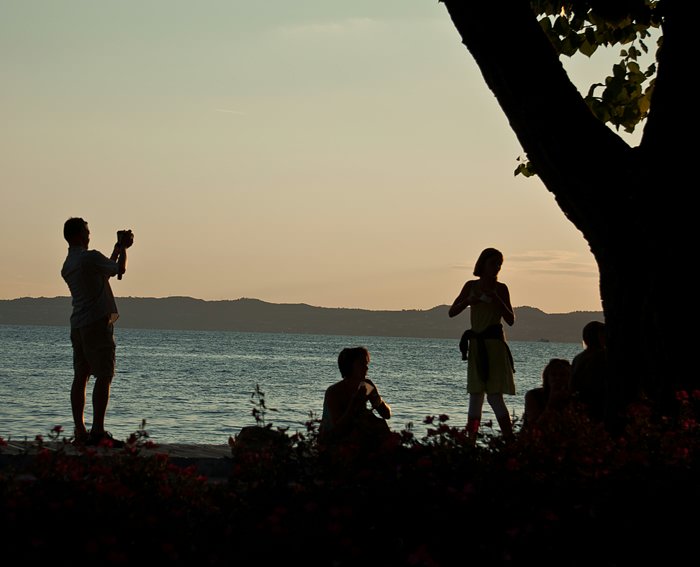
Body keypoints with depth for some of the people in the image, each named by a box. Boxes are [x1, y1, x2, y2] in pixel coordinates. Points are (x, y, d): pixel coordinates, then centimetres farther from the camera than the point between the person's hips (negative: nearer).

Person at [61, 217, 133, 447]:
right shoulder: (91, 257, -10)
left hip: (77, 326, 9)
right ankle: (98, 431, -16)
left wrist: (118, 248, 34)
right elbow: (119, 269, 4)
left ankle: (80, 431, 7)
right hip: (97, 323, -8)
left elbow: (106, 268, 27)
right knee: (104, 376, -9)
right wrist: (123, 248, 19)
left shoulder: (67, 266, 15)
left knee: (80, 376, 7)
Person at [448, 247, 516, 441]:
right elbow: (452, 312, 10)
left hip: (494, 344, -4)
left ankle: (510, 441, -9)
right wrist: (469, 301, -7)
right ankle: (471, 442, 8)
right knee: (475, 396, 6)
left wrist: (497, 300, -15)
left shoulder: (500, 288, 1)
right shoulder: (471, 286, 11)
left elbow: (510, 320, -2)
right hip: (476, 345, 4)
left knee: (494, 396, -10)